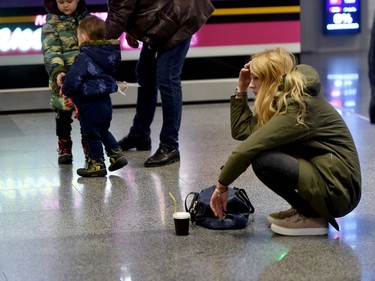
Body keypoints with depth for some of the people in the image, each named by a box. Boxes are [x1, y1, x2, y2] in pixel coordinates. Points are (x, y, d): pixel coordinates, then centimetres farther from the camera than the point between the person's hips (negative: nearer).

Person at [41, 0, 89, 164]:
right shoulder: (51, 24, -2)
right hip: (63, 80, -2)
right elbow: (51, 51, -14)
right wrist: (57, 71, -29)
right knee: (63, 114, 5)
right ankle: (64, 147, 20)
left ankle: (89, 145, 22)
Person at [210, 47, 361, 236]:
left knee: (261, 160, -21)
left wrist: (221, 187, -16)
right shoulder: (283, 100, 10)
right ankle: (305, 208, 11)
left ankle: (312, 218, -7)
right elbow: (241, 131, 7)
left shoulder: (298, 108, -19)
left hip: (338, 189, -10)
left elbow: (247, 149, -25)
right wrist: (241, 89, 5)